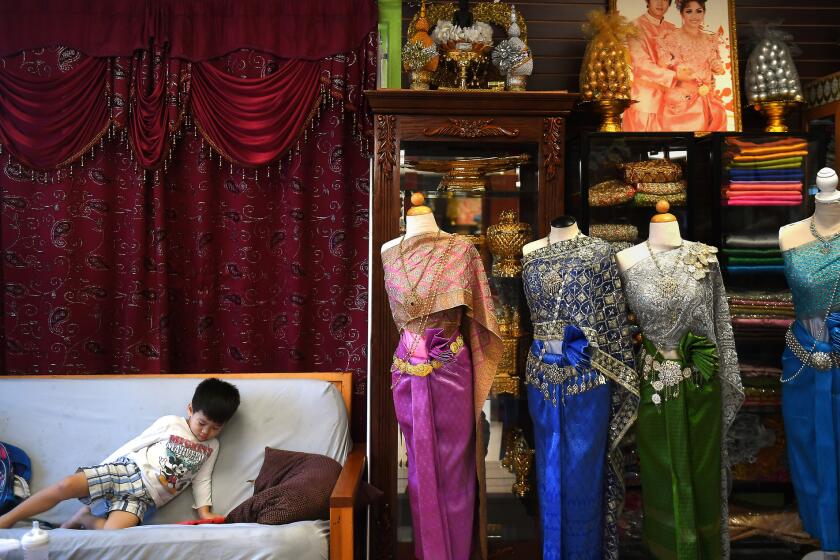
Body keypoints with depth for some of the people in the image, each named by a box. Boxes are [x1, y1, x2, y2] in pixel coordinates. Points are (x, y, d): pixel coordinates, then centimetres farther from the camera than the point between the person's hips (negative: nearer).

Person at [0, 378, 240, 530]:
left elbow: (201, 480, 13)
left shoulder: (212, 447, 9)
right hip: (128, 471, -1)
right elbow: (134, 445, 4)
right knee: (66, 486, -23)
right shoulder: (171, 424, 0)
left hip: (143, 496, 2)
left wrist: (204, 511, -4)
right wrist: (100, 473, 5)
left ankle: (85, 519, 1)